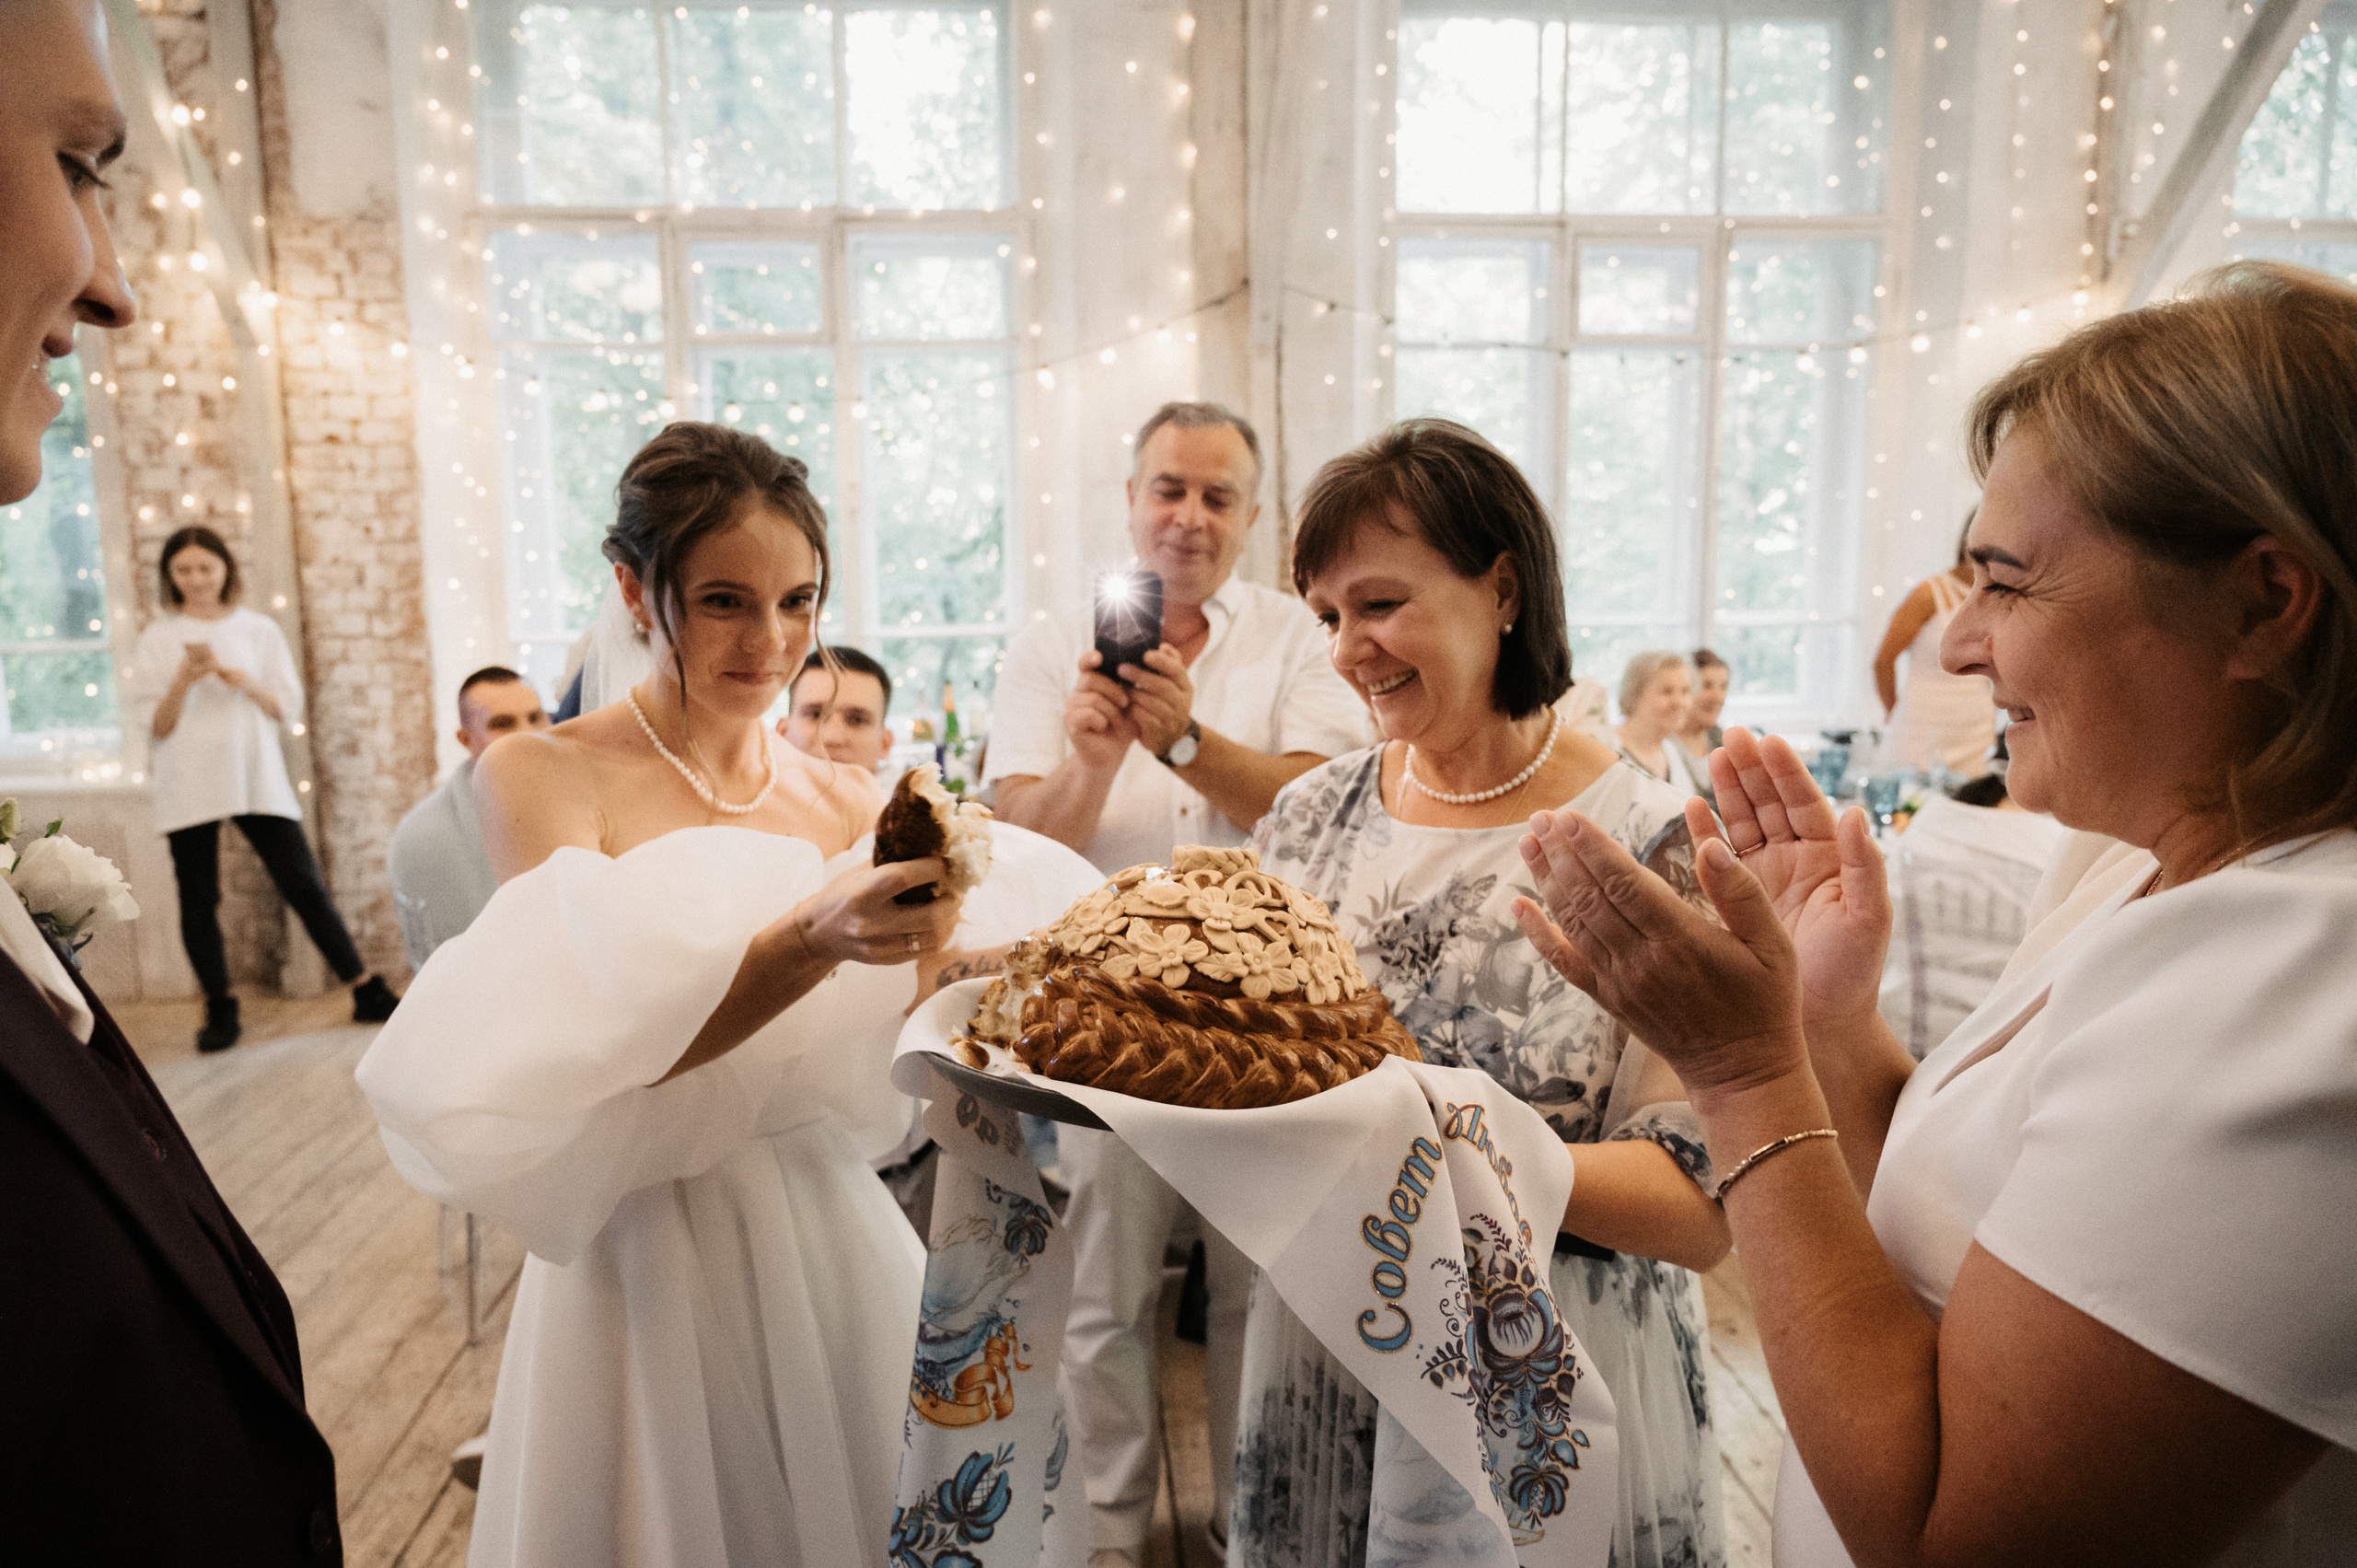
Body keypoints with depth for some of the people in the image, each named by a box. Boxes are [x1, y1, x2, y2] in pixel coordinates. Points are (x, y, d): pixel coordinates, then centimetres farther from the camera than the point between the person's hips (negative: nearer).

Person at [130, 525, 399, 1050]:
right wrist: (184, 678, -17)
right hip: (188, 784, 0)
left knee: (303, 885, -3)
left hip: (256, 776, 0)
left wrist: (241, 680, -13)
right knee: (199, 901, 3)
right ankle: (219, 1010, 16)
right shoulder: (158, 638, 5)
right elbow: (156, 726, 0)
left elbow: (289, 709, 4)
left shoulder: (259, 629, 7)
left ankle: (368, 993, 1)